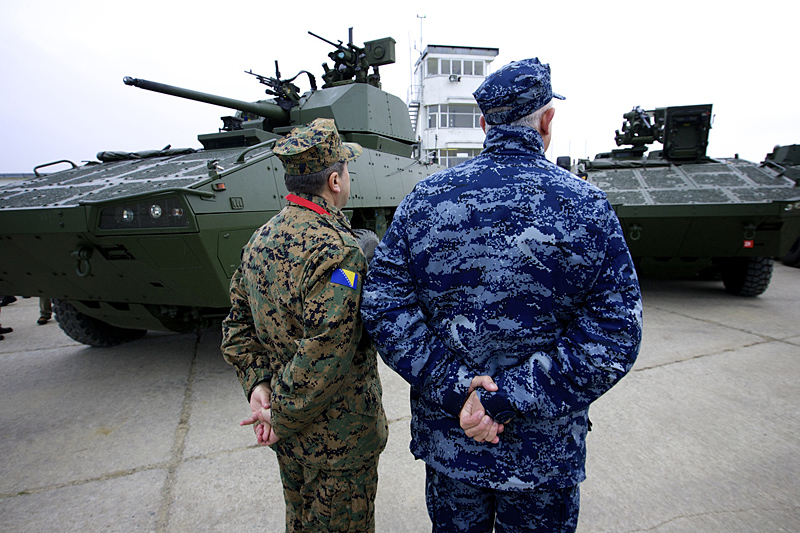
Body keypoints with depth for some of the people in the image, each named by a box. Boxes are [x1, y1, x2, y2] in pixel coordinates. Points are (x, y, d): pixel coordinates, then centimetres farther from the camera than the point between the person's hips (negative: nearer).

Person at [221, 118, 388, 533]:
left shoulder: (261, 239, 0)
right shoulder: (337, 252, -28)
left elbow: (237, 324, 5)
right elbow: (324, 359, -31)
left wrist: (257, 385, -1)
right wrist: (283, 419, -17)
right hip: (338, 438, -7)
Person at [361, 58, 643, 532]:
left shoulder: (424, 199, -8)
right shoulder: (588, 207, -12)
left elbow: (384, 307, -13)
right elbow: (613, 338, -17)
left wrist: (455, 388, -15)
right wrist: (505, 399, -18)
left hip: (446, 439, 2)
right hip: (546, 451, -1)